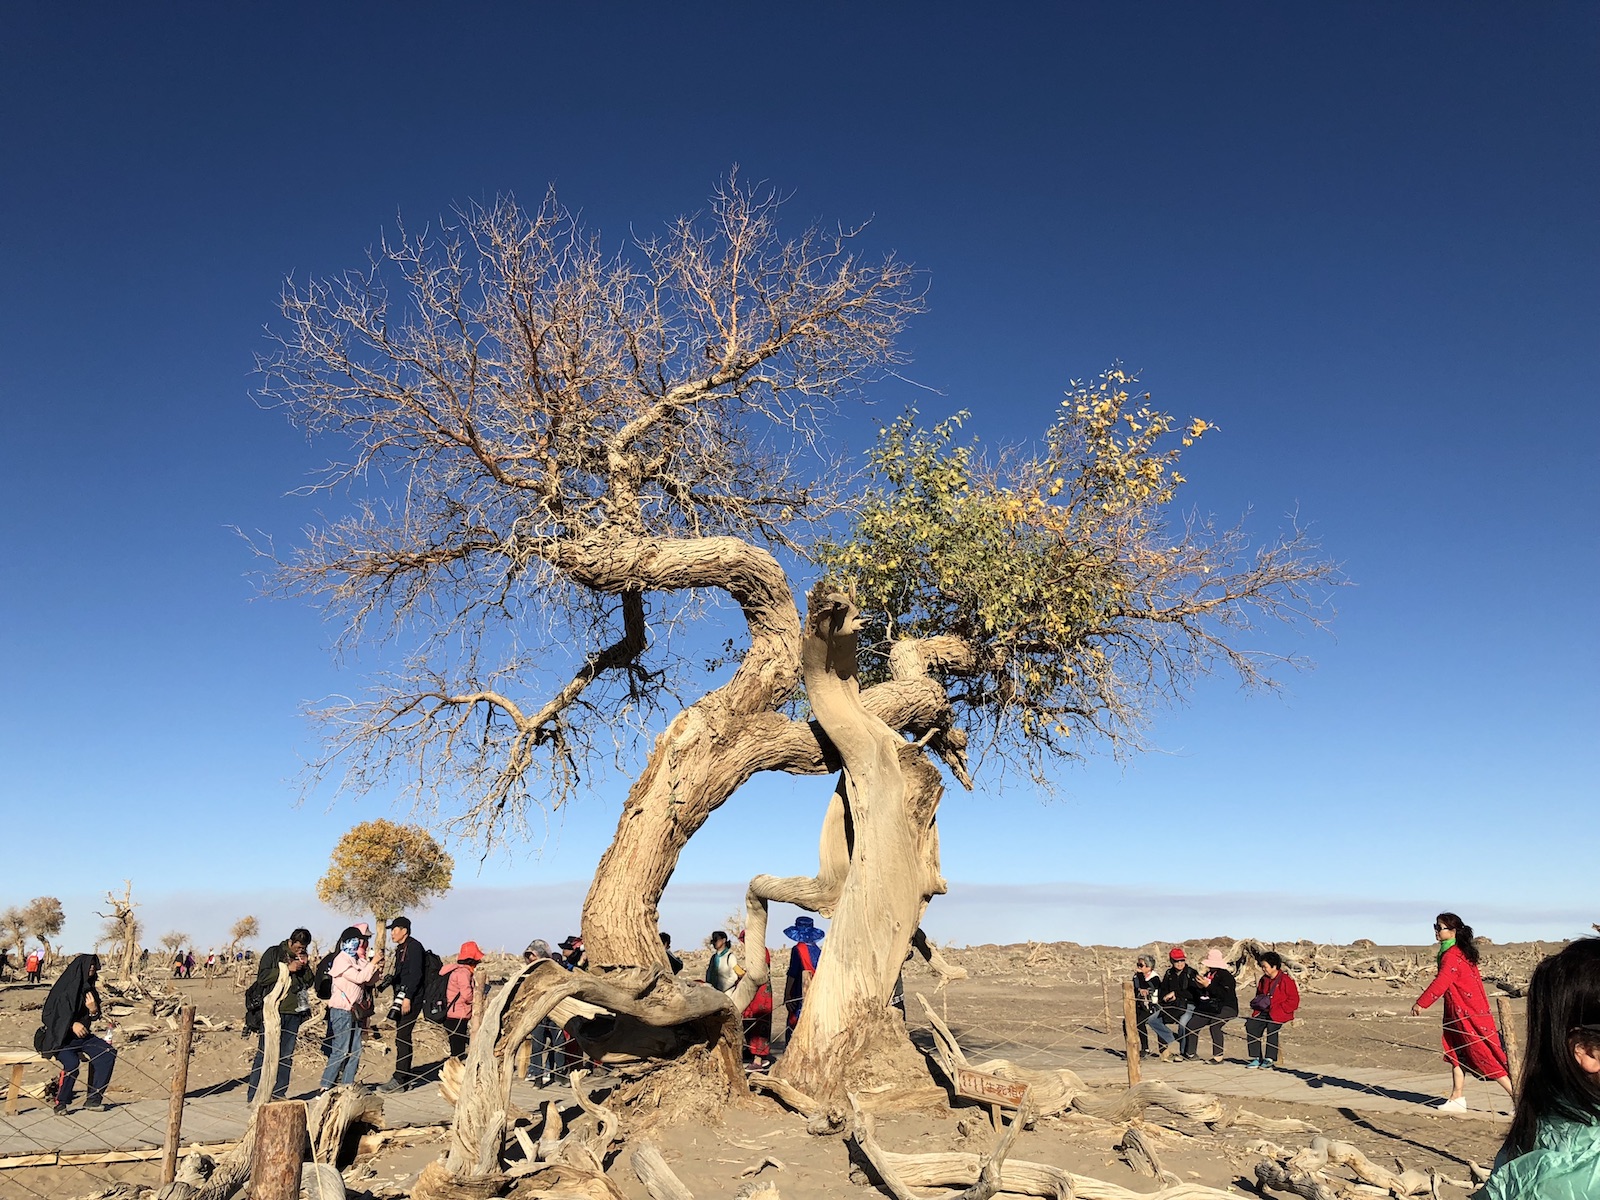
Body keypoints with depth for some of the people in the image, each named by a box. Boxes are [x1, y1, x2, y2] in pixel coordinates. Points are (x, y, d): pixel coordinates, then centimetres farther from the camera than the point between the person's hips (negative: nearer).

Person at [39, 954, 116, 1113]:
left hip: (82, 1036, 6)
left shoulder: (88, 989, 5)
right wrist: (72, 1024, -23)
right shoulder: (63, 989, -13)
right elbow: (48, 1015, -11)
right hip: (60, 1037, -6)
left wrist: (93, 1010, -12)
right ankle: (61, 1102, -12)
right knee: (72, 1062, -34)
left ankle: (93, 1099, -10)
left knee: (108, 1053, -17)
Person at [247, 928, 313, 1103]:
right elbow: (262, 977, -10)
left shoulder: (302, 958, 14)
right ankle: (254, 1096, 1)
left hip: (294, 1012, 5)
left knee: (286, 1056, 7)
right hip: (273, 1010, -5)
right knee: (265, 1053, -5)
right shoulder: (273, 953, 0)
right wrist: (287, 969, -15)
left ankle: (279, 1094, 13)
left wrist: (306, 967, -1)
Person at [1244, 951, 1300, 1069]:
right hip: (1264, 1012, 6)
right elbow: (1259, 996, 29)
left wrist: (1277, 1010, -14)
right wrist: (1259, 1004, 8)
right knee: (1251, 1024, -19)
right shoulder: (1263, 980, 15)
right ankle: (1256, 1058, -15)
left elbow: (1293, 1001, -9)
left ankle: (1269, 1059, -25)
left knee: (1272, 1026, -34)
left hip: (1280, 1014, -6)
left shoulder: (1286, 980, -7)